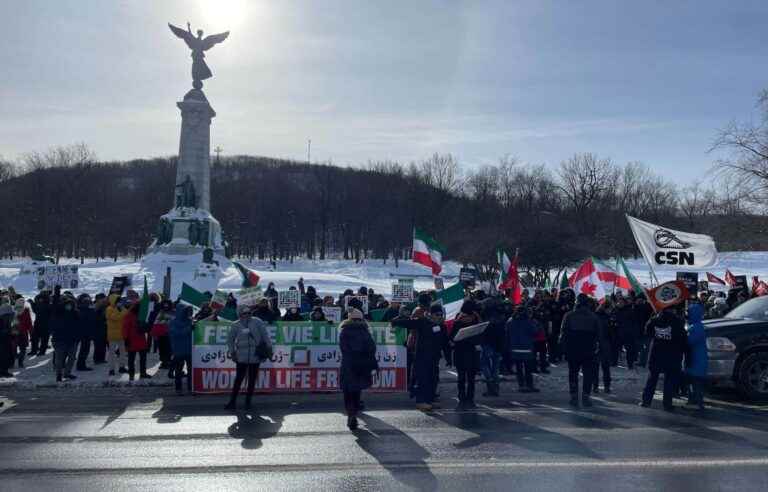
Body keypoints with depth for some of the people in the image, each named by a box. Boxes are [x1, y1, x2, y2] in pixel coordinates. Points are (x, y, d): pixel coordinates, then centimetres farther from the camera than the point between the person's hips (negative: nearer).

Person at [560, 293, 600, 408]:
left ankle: (574, 397, 8)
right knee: (588, 374, 7)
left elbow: (563, 332, -4)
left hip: (573, 350, 0)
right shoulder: (593, 317, -1)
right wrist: (595, 347, 11)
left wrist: (564, 347, 4)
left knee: (573, 373, 10)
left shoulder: (569, 316, -4)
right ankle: (585, 397, 2)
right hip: (588, 351, 0)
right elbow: (597, 334, 2)